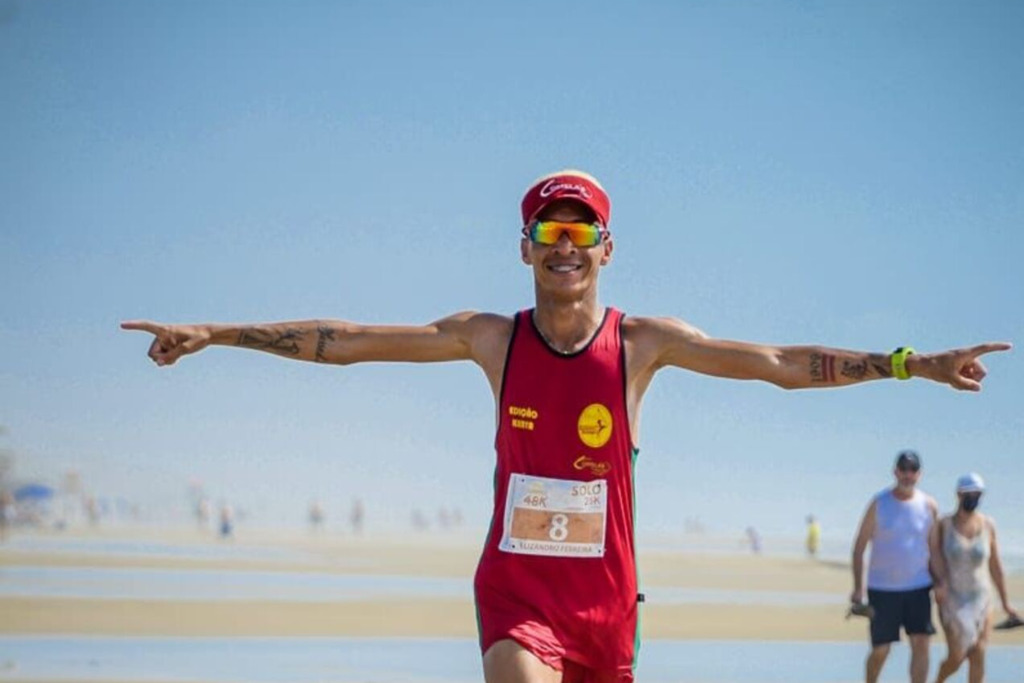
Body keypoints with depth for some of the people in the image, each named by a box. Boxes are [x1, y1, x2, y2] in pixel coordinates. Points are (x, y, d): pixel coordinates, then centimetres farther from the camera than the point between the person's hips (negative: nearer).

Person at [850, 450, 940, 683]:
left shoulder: (929, 505, 2)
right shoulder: (879, 504, -4)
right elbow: (859, 547, -2)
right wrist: (858, 588, -8)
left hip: (918, 587, 1)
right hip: (882, 589, -1)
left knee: (921, 643, -11)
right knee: (880, 651, 3)